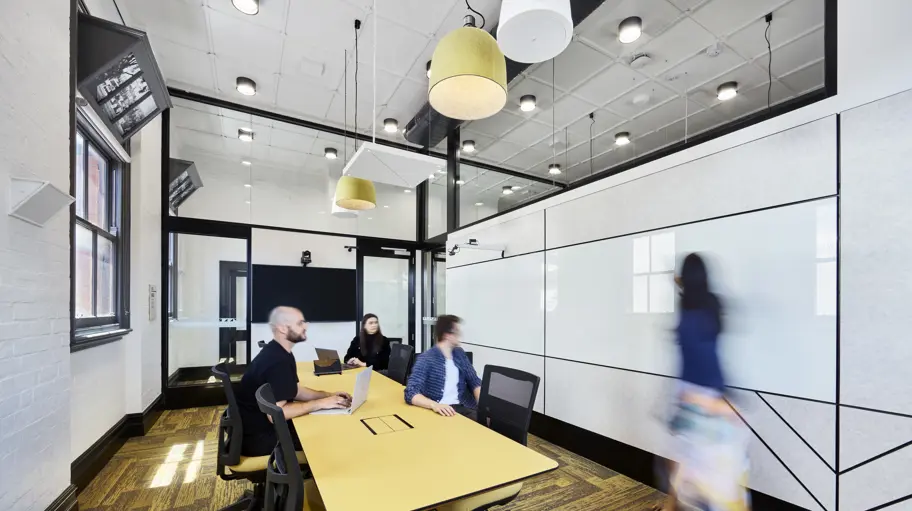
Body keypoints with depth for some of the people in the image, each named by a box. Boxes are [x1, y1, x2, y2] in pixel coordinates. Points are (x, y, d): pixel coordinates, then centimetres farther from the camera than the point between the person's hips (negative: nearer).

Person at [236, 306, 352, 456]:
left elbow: (294, 390, 12)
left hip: (261, 425, 9)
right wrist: (320, 403, -24)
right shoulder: (277, 361, -28)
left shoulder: (279, 352, 5)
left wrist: (328, 395, -1)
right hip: (257, 437, -9)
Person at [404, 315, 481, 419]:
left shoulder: (459, 353, 11)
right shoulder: (426, 359, -8)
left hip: (462, 407, 5)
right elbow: (411, 393, -17)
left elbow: (475, 381, 13)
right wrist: (434, 405, -36)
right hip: (439, 411, -5)